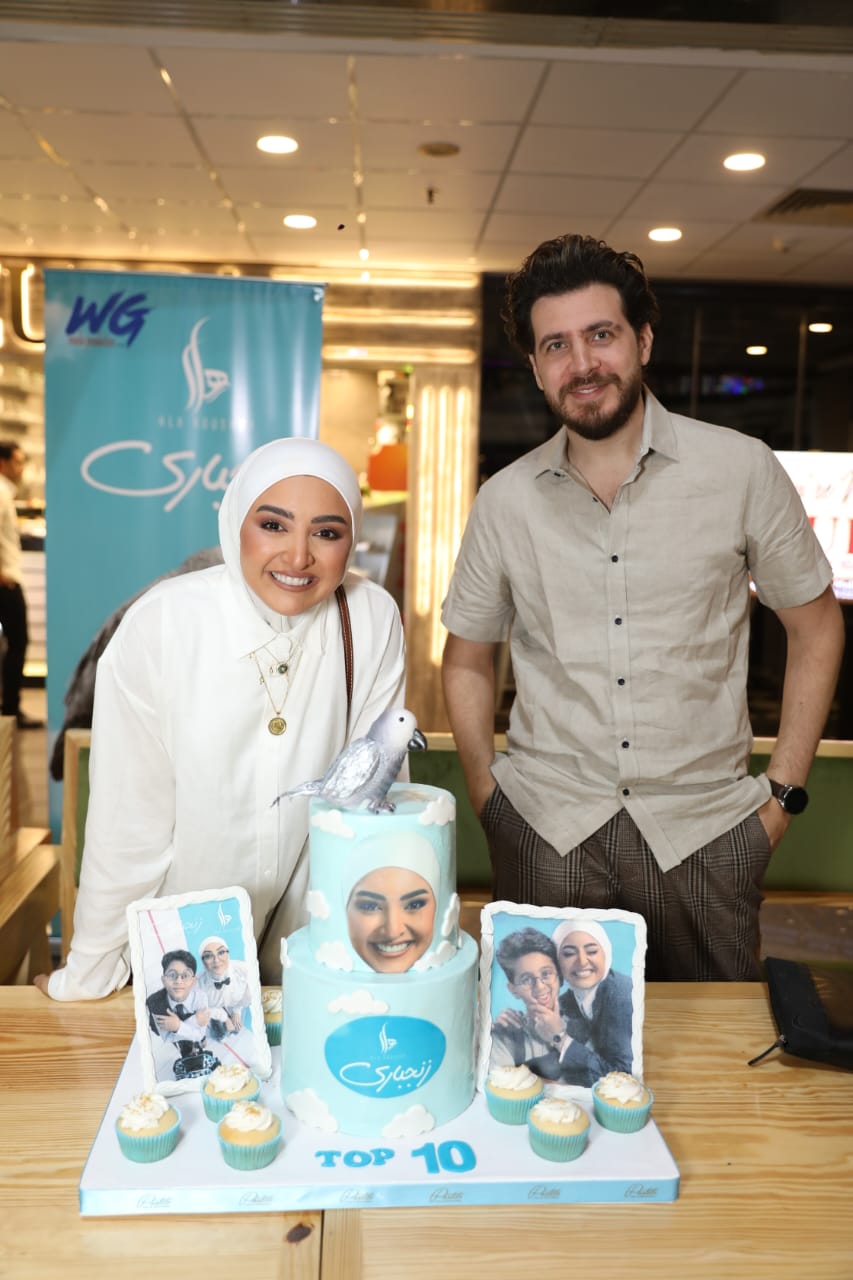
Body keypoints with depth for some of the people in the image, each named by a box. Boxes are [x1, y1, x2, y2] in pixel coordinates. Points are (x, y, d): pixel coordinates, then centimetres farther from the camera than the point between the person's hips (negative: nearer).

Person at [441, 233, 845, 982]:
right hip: (546, 829, 1)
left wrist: (784, 794, 1)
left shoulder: (742, 469, -5)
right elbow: (468, 659, 11)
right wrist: (487, 798, 2)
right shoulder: (505, 499, 1)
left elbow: (815, 626, 5)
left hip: (704, 828, 0)